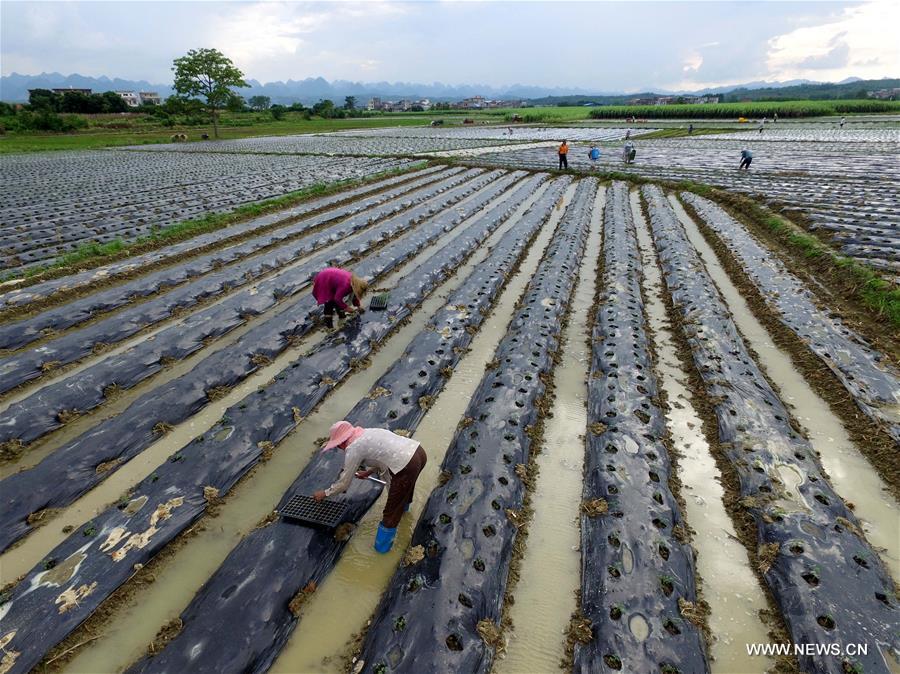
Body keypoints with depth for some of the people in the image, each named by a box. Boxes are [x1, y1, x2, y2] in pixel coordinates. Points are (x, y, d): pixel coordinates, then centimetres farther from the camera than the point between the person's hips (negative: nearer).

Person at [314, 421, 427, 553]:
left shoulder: (353, 449, -1)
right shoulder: (367, 433, 19)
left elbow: (344, 483, 8)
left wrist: (325, 493, 24)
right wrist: (368, 472, 45)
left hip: (407, 466, -9)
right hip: (418, 451, 9)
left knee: (391, 512, 12)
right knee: (406, 482, 41)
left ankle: (382, 546, 28)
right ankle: (404, 504, 68)